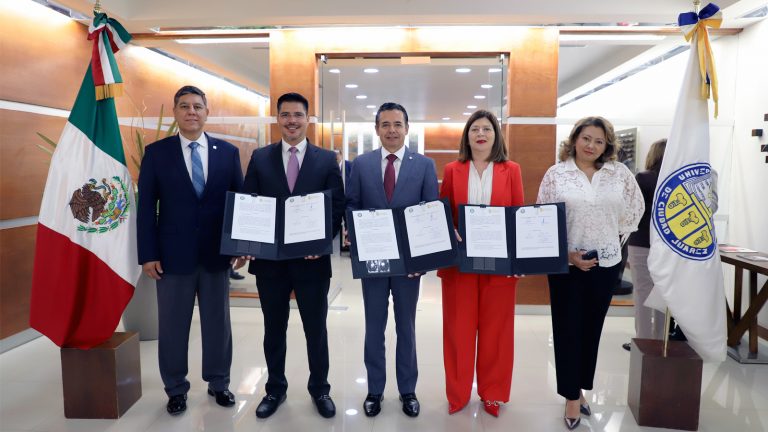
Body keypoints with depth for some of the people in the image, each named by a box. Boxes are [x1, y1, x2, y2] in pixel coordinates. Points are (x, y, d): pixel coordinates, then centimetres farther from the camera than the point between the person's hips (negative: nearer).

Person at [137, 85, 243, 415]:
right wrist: (148, 254, -6)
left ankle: (218, 383, 31)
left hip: (217, 253, 1)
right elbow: (146, 207, -2)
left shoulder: (228, 152, 3)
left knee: (218, 322, 13)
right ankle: (176, 389, 29)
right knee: (172, 326, 10)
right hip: (173, 255, -1)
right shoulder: (156, 152, 0)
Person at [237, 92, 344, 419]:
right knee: (274, 328, 15)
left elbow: (338, 207, -1)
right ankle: (275, 389, 33)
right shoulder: (260, 157, 5)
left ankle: (319, 389, 30)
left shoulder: (327, 159, 2)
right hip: (269, 258, 1)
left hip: (312, 259, -1)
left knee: (316, 328, 11)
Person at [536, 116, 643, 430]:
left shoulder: (620, 173, 2)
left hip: (606, 262, 3)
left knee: (592, 327, 13)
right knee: (568, 328, 4)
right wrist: (565, 253, -11)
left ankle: (580, 387, 30)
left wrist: (615, 237, 11)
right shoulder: (556, 174, -4)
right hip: (566, 262, -2)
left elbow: (635, 208, 15)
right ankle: (572, 396, 17)